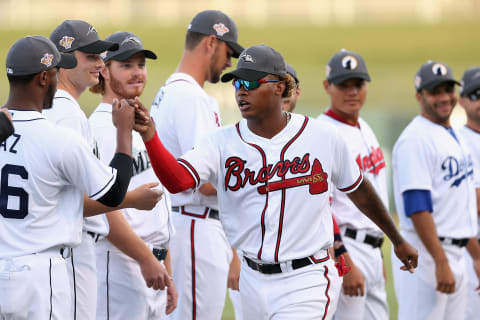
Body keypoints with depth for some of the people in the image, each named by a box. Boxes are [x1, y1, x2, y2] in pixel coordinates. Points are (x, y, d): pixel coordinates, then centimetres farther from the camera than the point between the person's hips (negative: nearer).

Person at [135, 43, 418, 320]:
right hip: (254, 281, 4)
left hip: (306, 281, -4)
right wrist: (150, 136, -37)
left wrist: (397, 240, 22)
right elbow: (177, 179, -20)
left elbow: (359, 190, 11)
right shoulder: (223, 143, -3)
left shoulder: (323, 137, -4)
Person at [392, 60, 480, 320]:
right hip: (426, 254, -9)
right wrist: (441, 263, -25)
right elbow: (417, 207, -20)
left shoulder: (455, 138, 17)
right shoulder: (416, 139, -13)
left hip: (456, 256, 9)